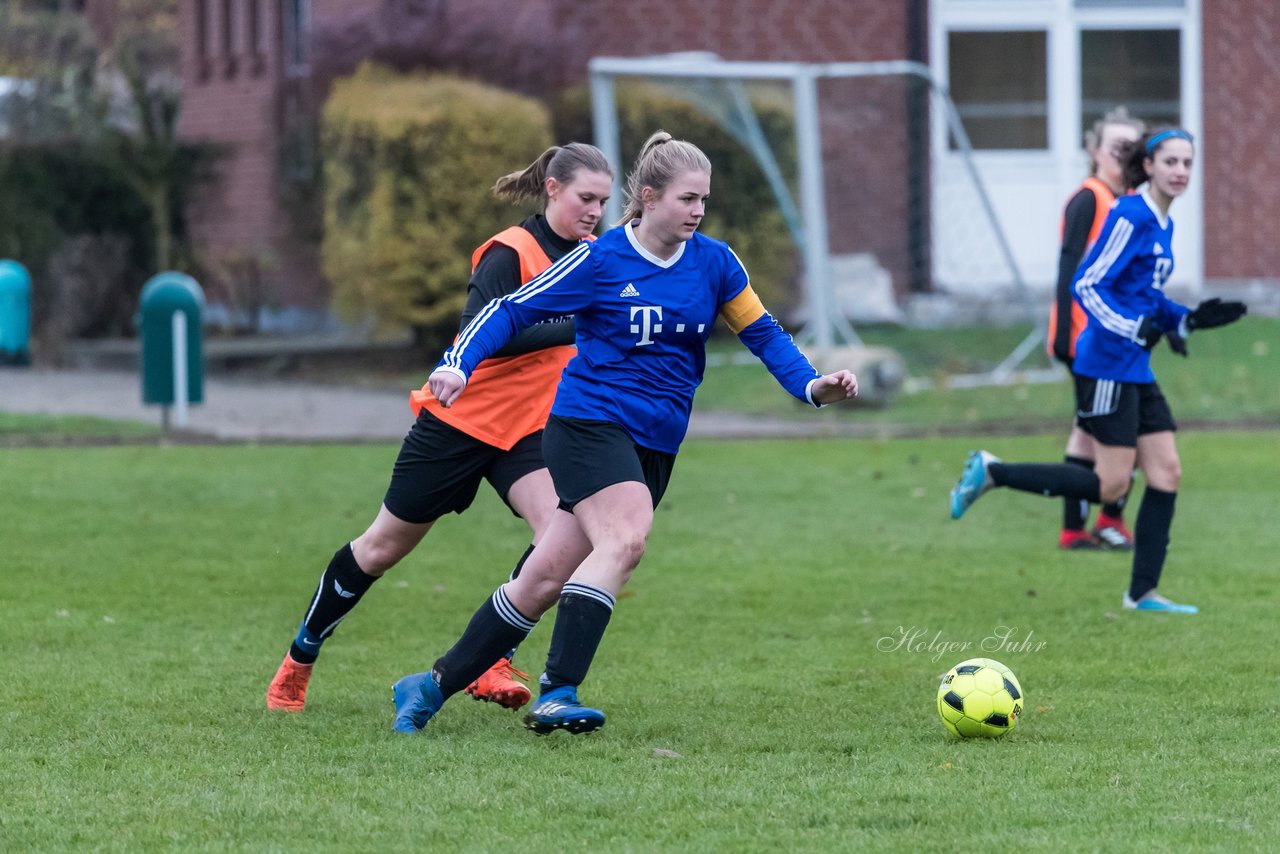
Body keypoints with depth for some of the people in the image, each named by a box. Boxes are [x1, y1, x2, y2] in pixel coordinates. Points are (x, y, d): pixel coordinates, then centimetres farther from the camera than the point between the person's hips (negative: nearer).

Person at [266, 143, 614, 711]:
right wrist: (571, 326, -37)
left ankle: (491, 663, -13)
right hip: (460, 422, -5)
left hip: (528, 429, 5)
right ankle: (298, 661, 25)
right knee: (383, 549, 7)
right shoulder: (511, 252, -19)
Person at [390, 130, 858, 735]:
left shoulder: (714, 263, 4)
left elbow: (760, 331, 13)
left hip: (654, 445, 5)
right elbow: (512, 310, -5)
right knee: (626, 538, -29)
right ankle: (557, 694, -32)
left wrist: (812, 386, -3)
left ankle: (435, 685, 15)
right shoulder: (601, 260, -9)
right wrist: (459, 364, -18)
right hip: (589, 420, -5)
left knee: (546, 580, 4)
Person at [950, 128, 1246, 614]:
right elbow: (1087, 285, -18)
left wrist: (1189, 320, 11)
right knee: (1111, 486, -8)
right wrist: (1137, 328, -26)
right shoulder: (1130, 217, -14)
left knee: (1167, 473, 4)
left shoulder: (1163, 225, 14)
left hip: (1136, 371, 9)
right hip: (1106, 367, -9)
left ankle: (1142, 593, 9)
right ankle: (991, 473, 2)